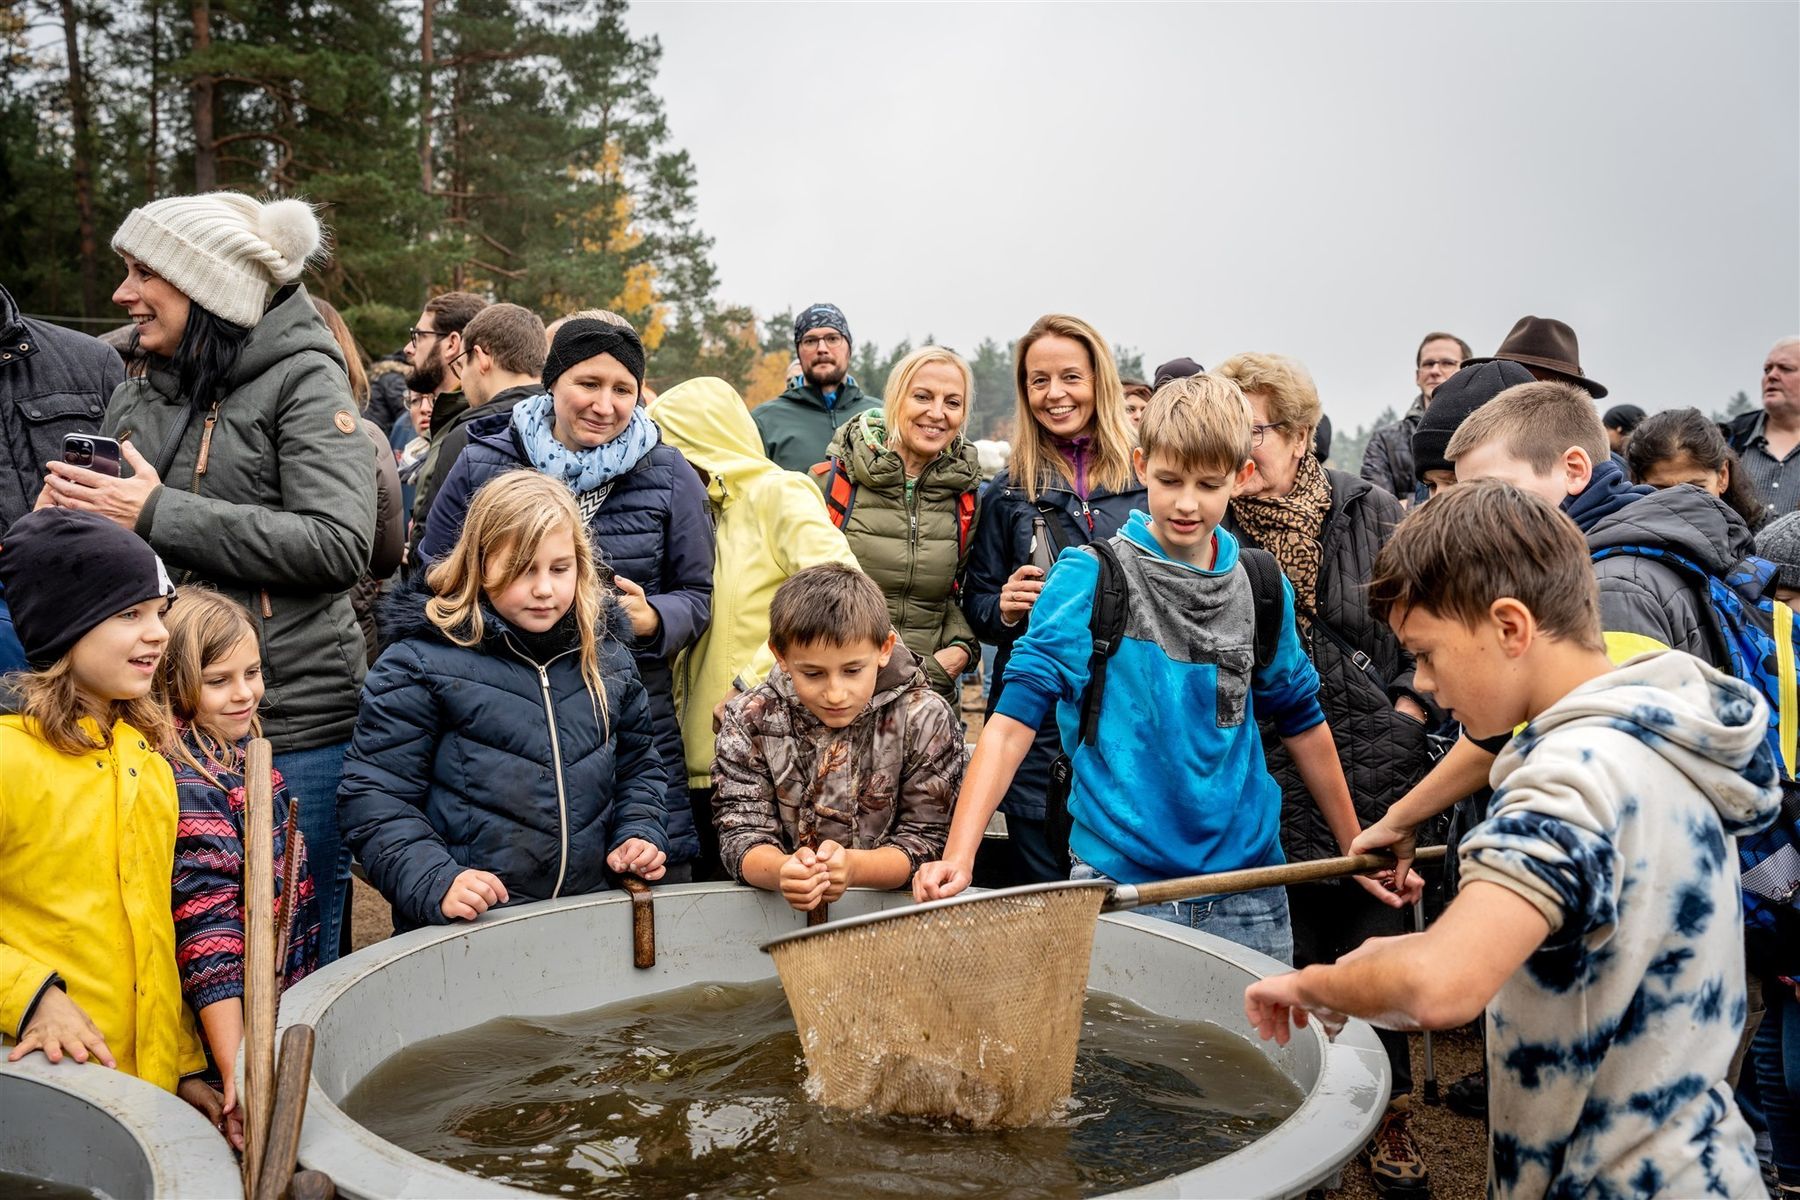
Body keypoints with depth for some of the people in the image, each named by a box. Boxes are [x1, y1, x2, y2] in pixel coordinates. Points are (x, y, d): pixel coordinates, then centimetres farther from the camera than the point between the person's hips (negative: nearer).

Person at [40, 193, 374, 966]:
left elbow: (341, 545, -17)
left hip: (293, 726, -5)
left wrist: (159, 515, -15)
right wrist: (68, 514, 0)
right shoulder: (136, 399, 13)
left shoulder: (303, 378, -5)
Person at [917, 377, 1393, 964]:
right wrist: (958, 856, -23)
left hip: (1246, 887, 4)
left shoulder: (1263, 588, 5)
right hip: (1118, 879, -3)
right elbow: (1014, 718, -13)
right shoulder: (1089, 577, -8)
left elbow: (1301, 721, 16)